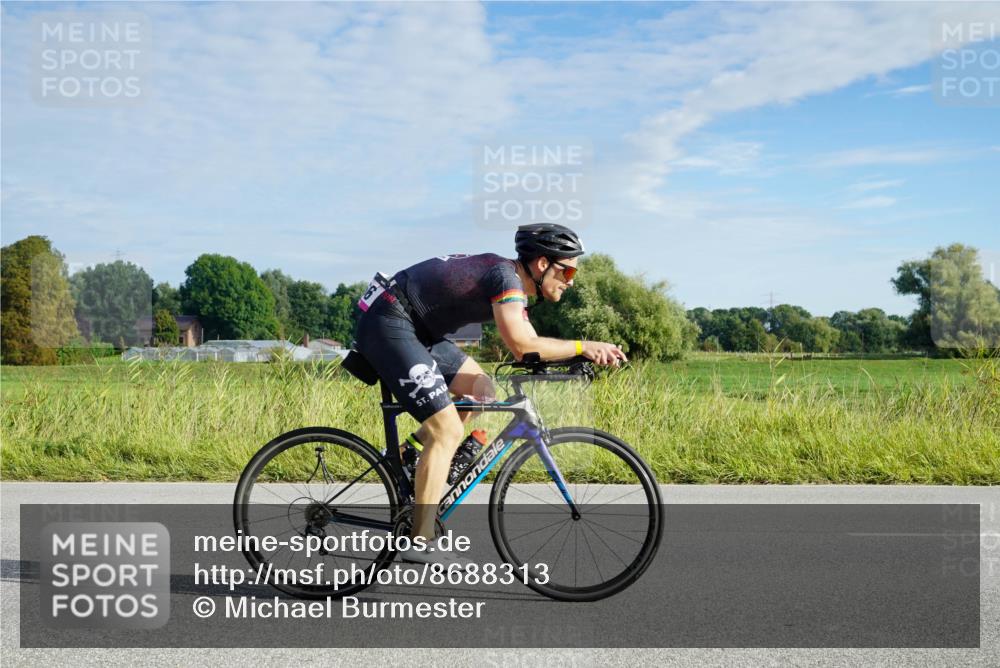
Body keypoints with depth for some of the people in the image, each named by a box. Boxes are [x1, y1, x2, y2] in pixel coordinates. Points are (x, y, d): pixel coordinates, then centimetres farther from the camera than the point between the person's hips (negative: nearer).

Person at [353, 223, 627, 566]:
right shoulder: (505, 275, -18)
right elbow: (522, 346, -30)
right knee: (448, 430, -11)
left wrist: (592, 354, -2)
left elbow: (531, 346, 10)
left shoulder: (516, 287, 11)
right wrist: (582, 347, -20)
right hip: (388, 325, -10)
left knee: (481, 390, 13)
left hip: (416, 328, 10)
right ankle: (421, 543, -7)